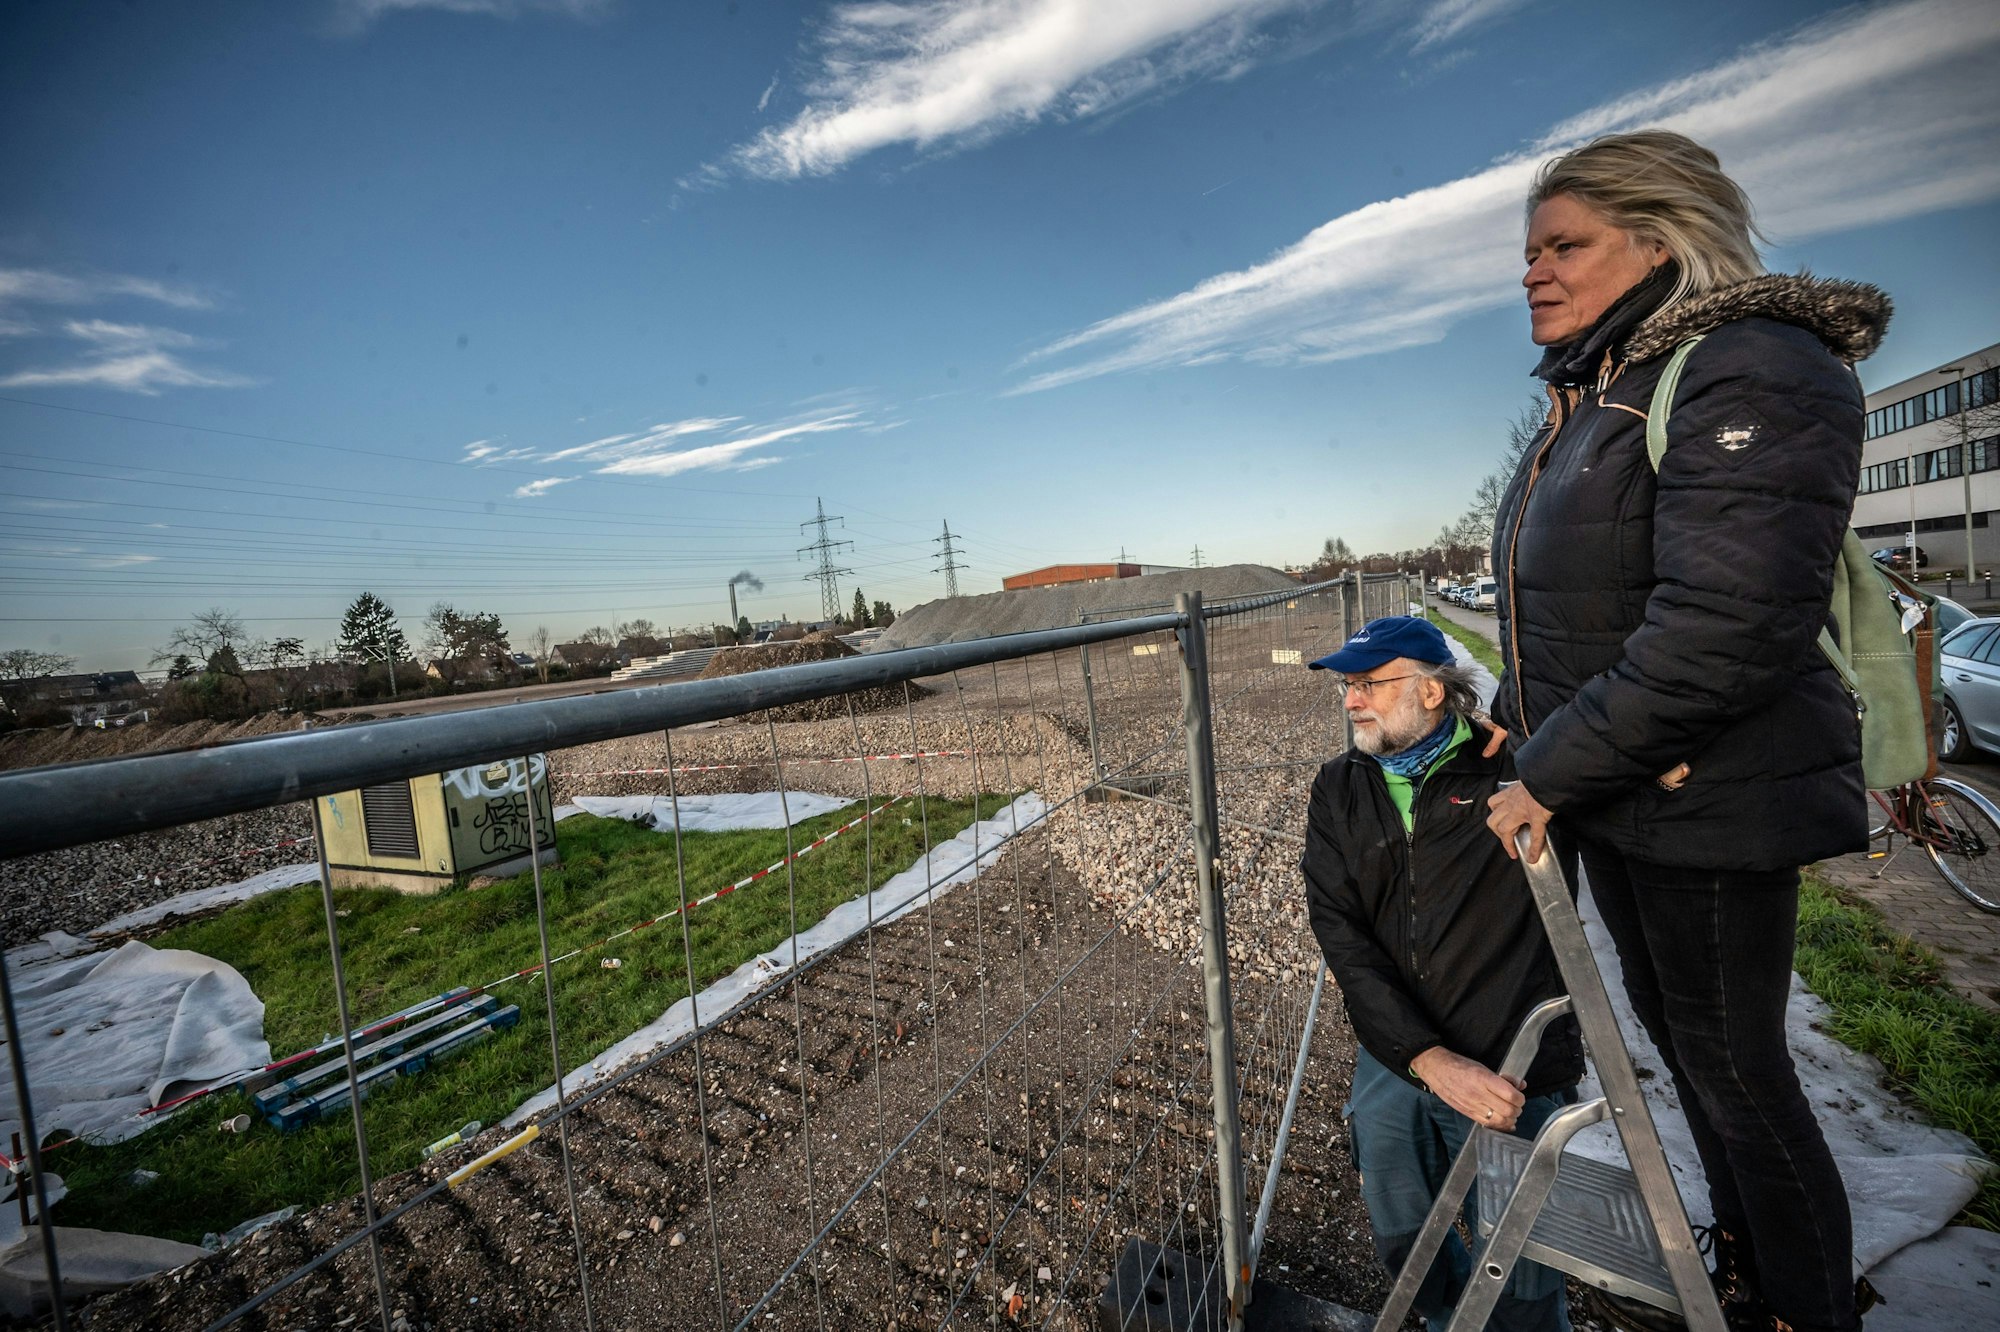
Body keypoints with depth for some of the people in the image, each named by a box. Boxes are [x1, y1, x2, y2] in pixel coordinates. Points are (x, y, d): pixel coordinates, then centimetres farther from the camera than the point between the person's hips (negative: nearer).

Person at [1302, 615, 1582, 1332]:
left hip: (1515, 1070, -3)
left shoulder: (1515, 763, -7)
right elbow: (1342, 936, -8)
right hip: (1392, 1059, 4)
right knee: (1404, 1246, 19)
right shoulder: (1339, 790, 1)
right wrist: (1430, 1059, -19)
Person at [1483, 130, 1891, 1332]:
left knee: (1733, 1062, 8)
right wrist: (1516, 722, 9)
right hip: (1614, 792, 9)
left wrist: (1552, 772, -21)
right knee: (1675, 1032, 22)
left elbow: (1723, 630, -27)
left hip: (1708, 796, -9)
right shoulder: (1595, 396, 10)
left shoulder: (1751, 371, -17)